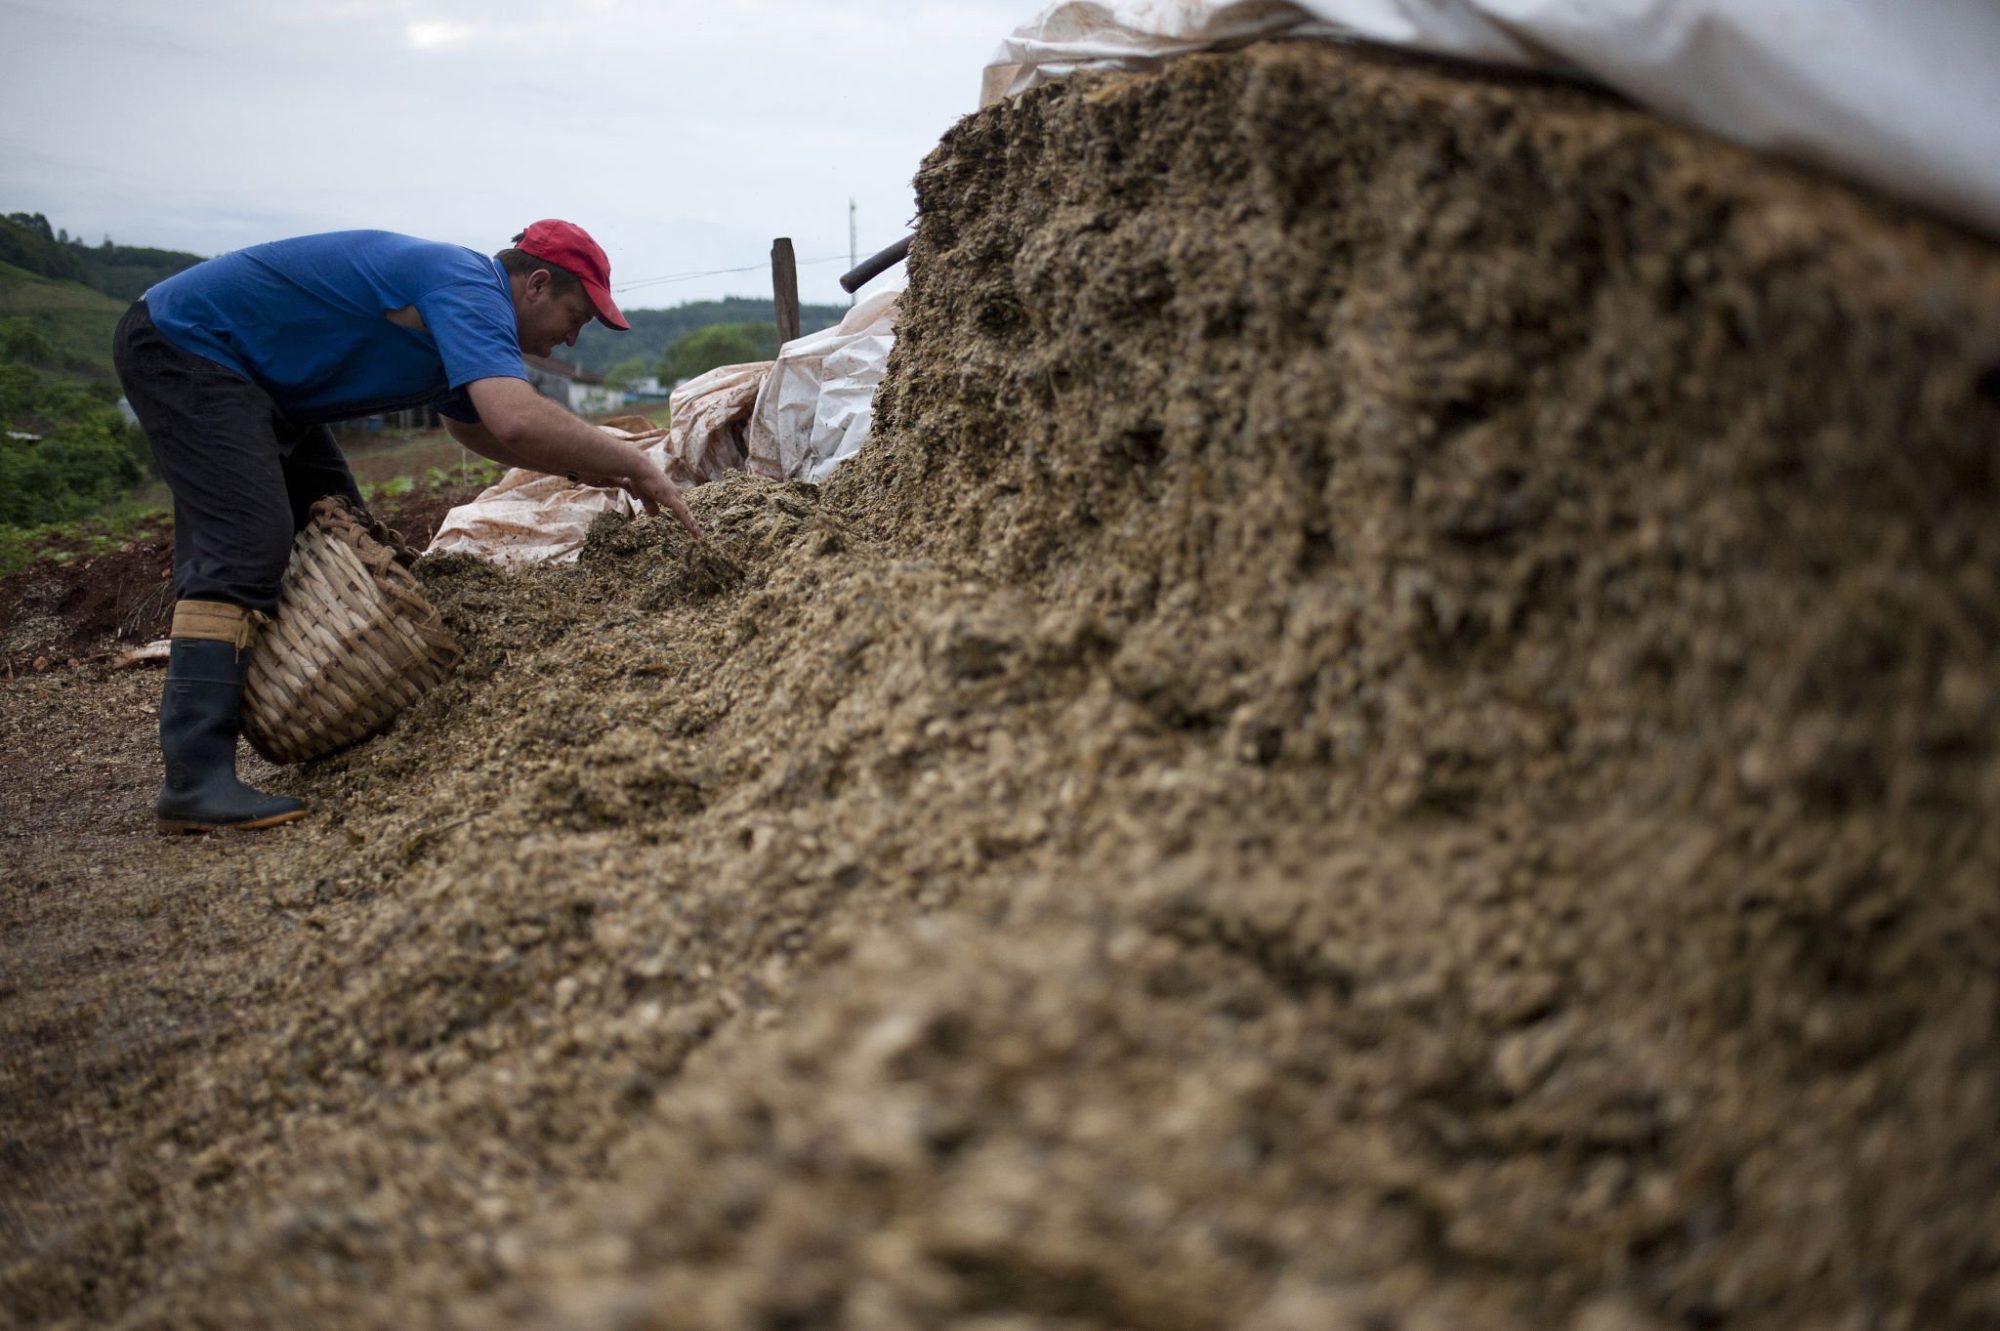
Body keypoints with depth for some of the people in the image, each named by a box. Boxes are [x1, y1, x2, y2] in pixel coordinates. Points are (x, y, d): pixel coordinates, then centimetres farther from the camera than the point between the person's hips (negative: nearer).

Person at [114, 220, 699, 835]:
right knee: (244, 543, -23)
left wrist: (582, 469, 14)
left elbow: (471, 423, 26)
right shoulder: (468, 290, -23)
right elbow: (517, 420, -42)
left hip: (248, 372, 11)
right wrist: (635, 464, -29)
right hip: (183, 345, -11)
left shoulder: (461, 306, 10)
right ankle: (196, 780, -27)